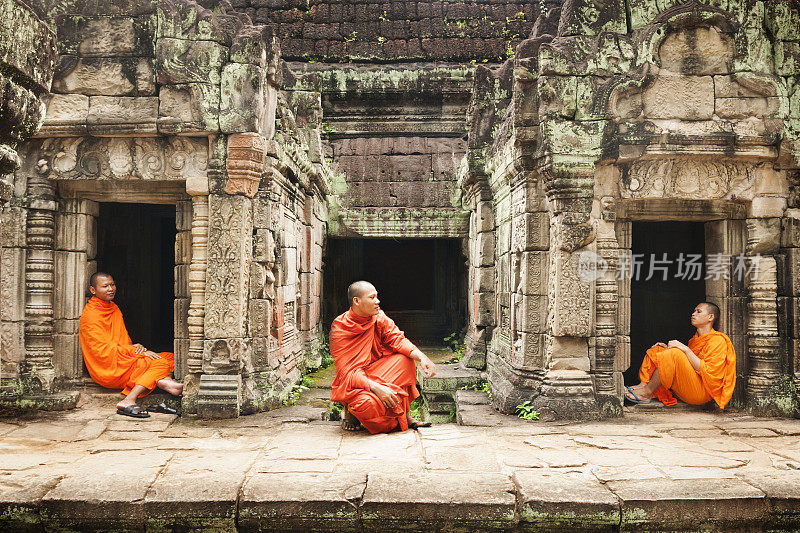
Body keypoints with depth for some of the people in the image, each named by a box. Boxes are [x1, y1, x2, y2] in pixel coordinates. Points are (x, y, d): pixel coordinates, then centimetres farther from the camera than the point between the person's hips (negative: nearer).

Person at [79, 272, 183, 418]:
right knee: (160, 363, -24)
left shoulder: (114, 308, 19)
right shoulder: (90, 314, -10)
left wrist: (133, 346, -1)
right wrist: (138, 352, -17)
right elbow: (103, 349, -16)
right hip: (108, 370, -9)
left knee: (170, 357, -9)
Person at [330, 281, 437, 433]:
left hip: (374, 372, 6)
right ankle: (351, 411, 0)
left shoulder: (379, 318, -3)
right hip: (352, 384, -6)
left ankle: (405, 415, -11)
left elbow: (397, 339, -12)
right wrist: (376, 388, -37)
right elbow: (346, 372, -23)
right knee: (368, 402, -37)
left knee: (405, 359, -18)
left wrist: (422, 357, -33)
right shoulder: (339, 329, -19)